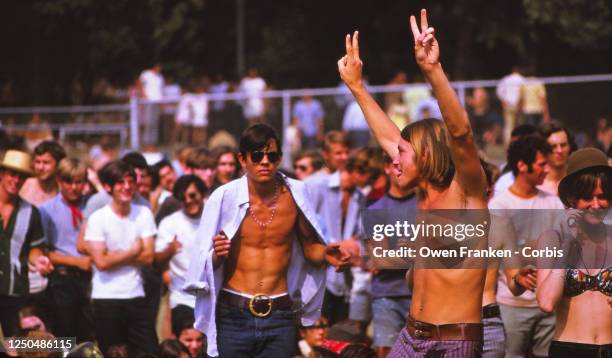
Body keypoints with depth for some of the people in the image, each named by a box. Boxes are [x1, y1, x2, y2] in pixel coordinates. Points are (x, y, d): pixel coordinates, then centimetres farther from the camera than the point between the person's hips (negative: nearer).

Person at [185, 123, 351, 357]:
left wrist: (324, 253, -7)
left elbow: (308, 247, 13)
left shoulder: (294, 194, 0)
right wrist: (217, 255, -24)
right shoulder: (224, 198, -5)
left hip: (280, 319, 1)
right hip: (233, 315, -1)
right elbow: (207, 265, -3)